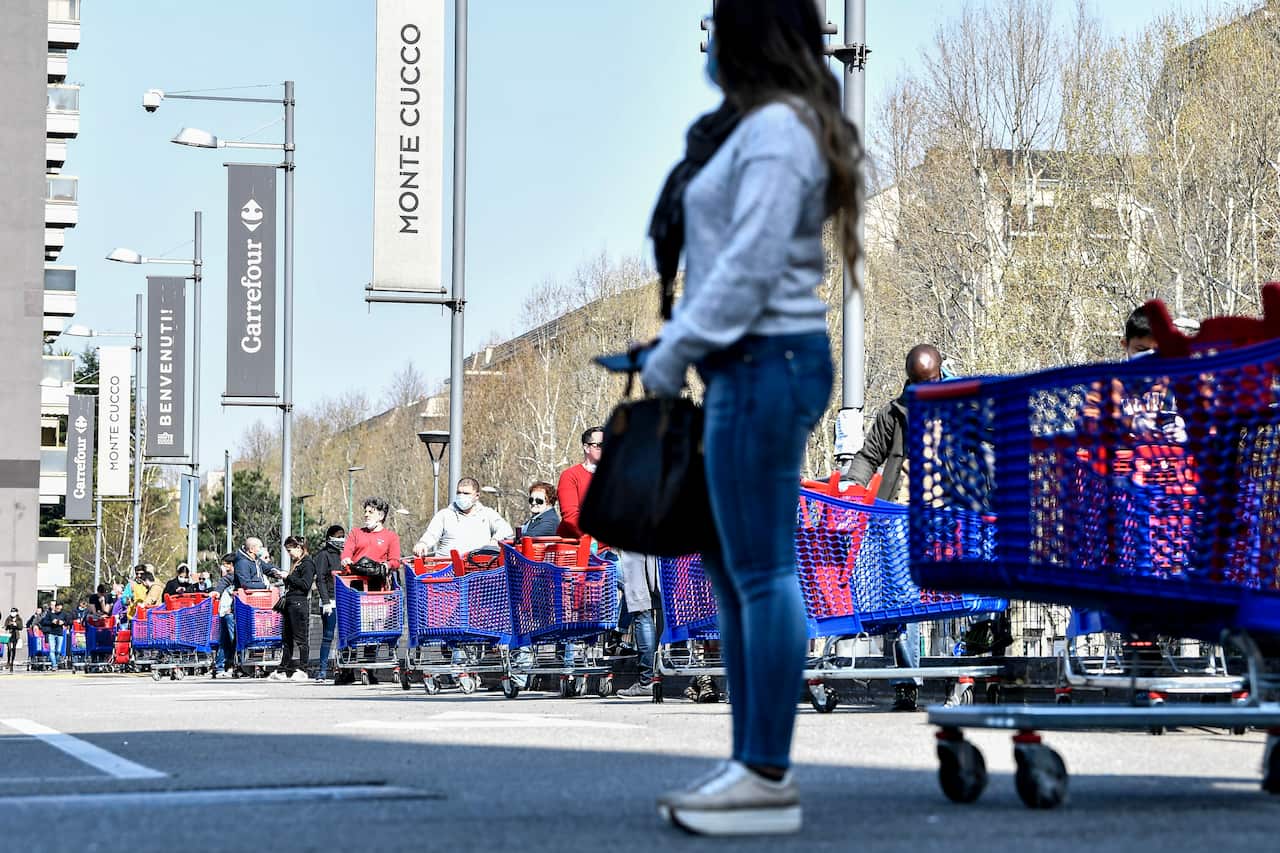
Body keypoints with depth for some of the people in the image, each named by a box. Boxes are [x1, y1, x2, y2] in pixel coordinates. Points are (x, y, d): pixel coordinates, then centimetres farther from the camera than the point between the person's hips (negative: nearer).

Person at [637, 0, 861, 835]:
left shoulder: (775, 128, -12)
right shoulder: (763, 123, 18)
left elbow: (751, 264, -18)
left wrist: (674, 350, -12)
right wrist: (682, 343, 12)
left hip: (763, 363, -10)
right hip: (753, 365, 10)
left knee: (761, 572, -7)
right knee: (732, 570, 12)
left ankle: (768, 778, -4)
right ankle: (753, 764, 18)